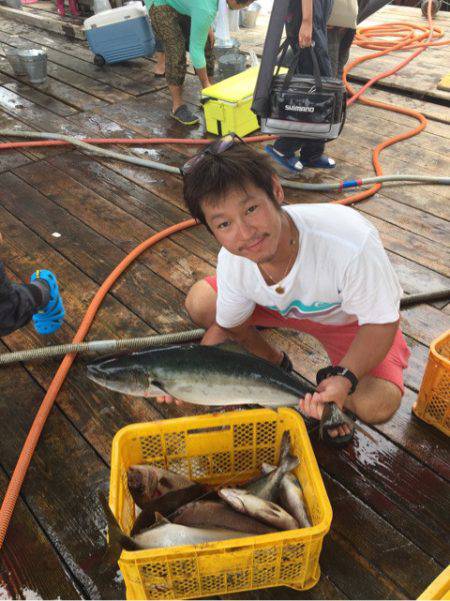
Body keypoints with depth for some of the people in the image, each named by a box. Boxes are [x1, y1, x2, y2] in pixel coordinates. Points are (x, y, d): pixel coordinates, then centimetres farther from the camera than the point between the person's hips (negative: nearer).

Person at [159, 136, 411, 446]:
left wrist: (344, 380, -43)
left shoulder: (351, 243, -42)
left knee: (377, 406, -30)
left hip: (357, 318, -4)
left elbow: (381, 322, -28)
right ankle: (272, 361, 13)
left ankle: (332, 377, 8)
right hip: (285, 306, 4)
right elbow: (228, 327, -8)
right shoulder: (232, 262, -25)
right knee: (200, 302, -13)